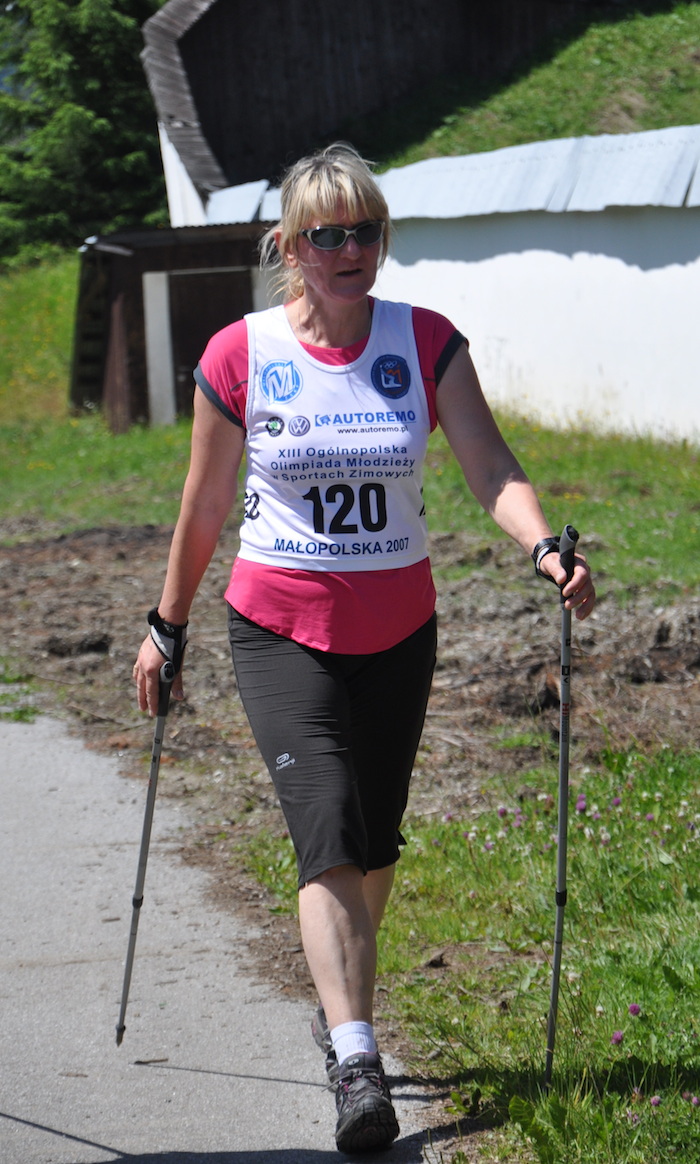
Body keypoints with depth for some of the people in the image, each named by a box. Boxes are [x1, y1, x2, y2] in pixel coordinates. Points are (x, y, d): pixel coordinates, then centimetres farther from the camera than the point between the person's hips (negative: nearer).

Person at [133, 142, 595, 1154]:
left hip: (399, 631, 3)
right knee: (330, 835, -17)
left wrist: (544, 547, -32)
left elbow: (490, 467, -13)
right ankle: (356, 1065, -22)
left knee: (374, 842, 13)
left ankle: (341, 999, 39)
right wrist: (169, 627, 11)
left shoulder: (427, 344, -3)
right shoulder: (239, 357, -7)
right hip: (281, 630, -2)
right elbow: (205, 507, 4)